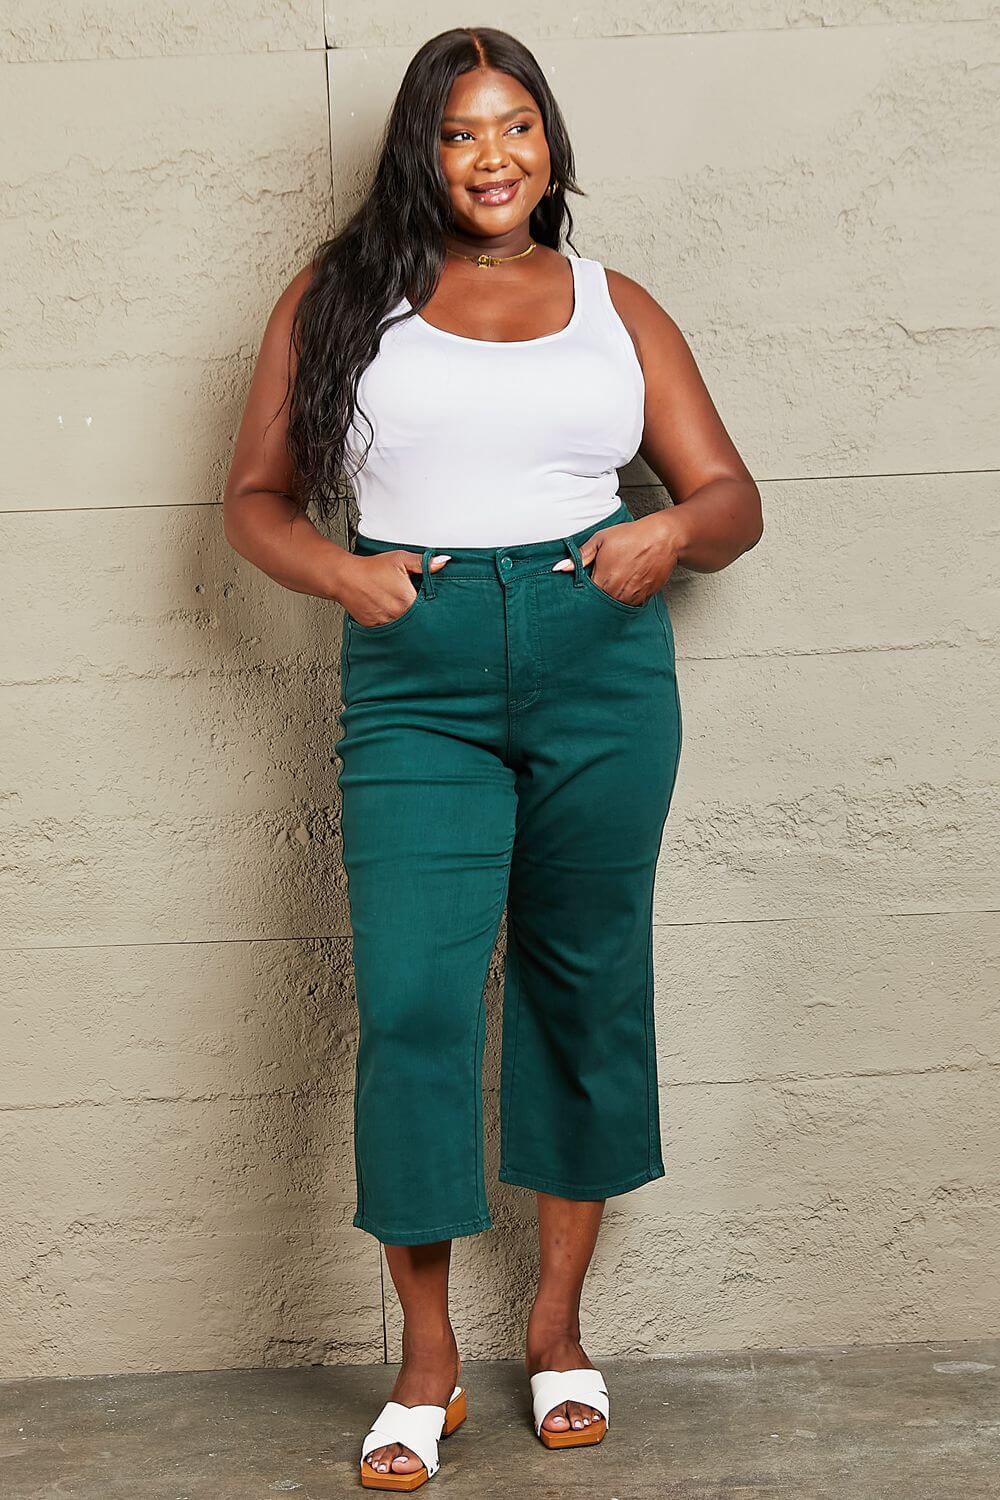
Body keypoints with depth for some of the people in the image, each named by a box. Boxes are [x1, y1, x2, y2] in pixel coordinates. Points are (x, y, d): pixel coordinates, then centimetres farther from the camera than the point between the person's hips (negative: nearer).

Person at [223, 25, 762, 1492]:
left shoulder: (615, 307, 13)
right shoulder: (341, 298, 10)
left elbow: (732, 498, 12)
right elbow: (257, 495, 11)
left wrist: (670, 535, -10)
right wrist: (340, 572, -9)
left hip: (602, 668, 2)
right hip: (417, 676, -1)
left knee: (587, 985, 8)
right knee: (412, 1002, -8)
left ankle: (558, 1324, 25)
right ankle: (427, 1362, 9)